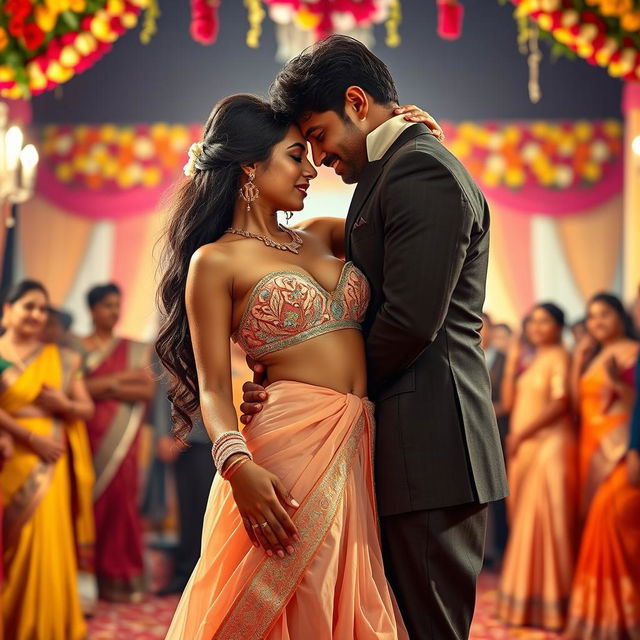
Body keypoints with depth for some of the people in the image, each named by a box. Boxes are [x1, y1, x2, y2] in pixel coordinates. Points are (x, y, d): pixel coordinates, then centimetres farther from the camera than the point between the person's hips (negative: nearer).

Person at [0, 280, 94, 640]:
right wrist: (32, 438, -15)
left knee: (46, 538, -2)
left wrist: (63, 403, -8)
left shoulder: (61, 359, 12)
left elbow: (87, 408, 13)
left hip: (47, 462, 3)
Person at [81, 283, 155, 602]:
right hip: (89, 436, -2)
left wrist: (107, 388, -7)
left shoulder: (135, 350, 13)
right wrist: (123, 378, -9)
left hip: (121, 439, 2)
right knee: (89, 501, -6)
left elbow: (148, 391, 3)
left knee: (121, 500, -1)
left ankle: (120, 580, 5)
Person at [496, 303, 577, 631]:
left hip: (550, 447, -8)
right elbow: (509, 402, 14)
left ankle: (549, 602, -3)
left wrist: (522, 434, -17)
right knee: (524, 521, 8)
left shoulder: (559, 357, -6)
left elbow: (561, 403, -16)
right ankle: (525, 597, 14)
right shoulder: (531, 361, 19)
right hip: (524, 450, 8)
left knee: (545, 520, -8)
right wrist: (511, 364, 4)